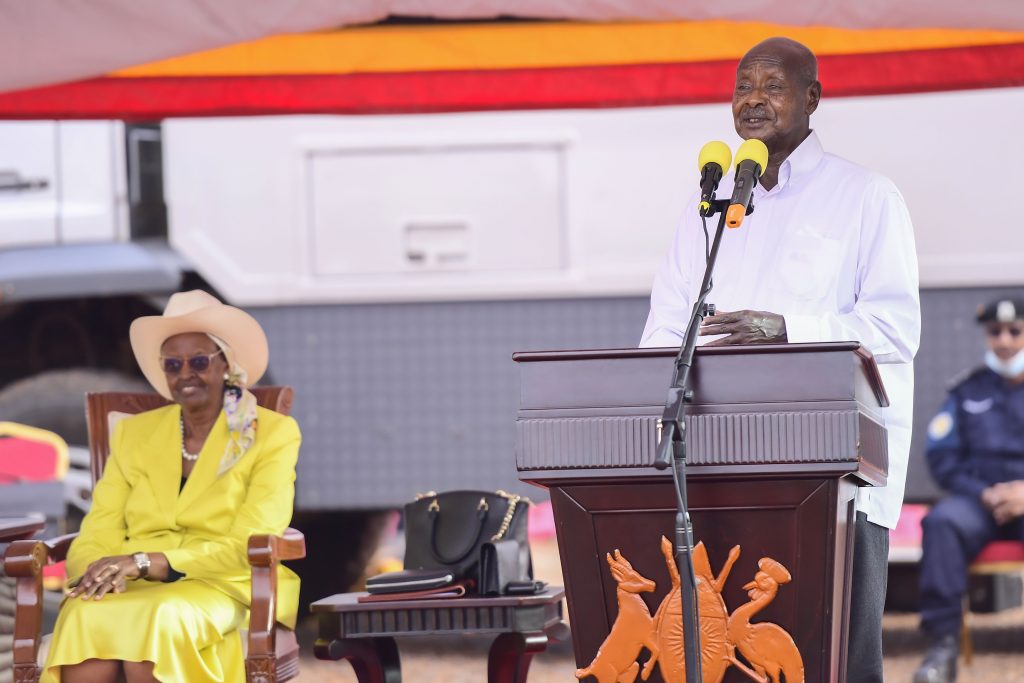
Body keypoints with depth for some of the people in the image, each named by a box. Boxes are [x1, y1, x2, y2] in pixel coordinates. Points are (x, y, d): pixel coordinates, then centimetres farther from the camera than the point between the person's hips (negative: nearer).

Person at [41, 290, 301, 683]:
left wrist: (147, 563, -19)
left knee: (160, 619, -39)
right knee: (86, 620, -35)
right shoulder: (133, 434, 18)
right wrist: (97, 573, -17)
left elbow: (249, 546, -7)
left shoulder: (273, 434, 5)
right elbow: (97, 536, 9)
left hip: (225, 589, -3)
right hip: (132, 590, 3)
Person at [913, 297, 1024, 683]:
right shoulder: (968, 393, 19)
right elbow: (941, 456, 10)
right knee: (943, 522, -33)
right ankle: (943, 643, -35)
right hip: (978, 499, 2)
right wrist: (983, 493, -7)